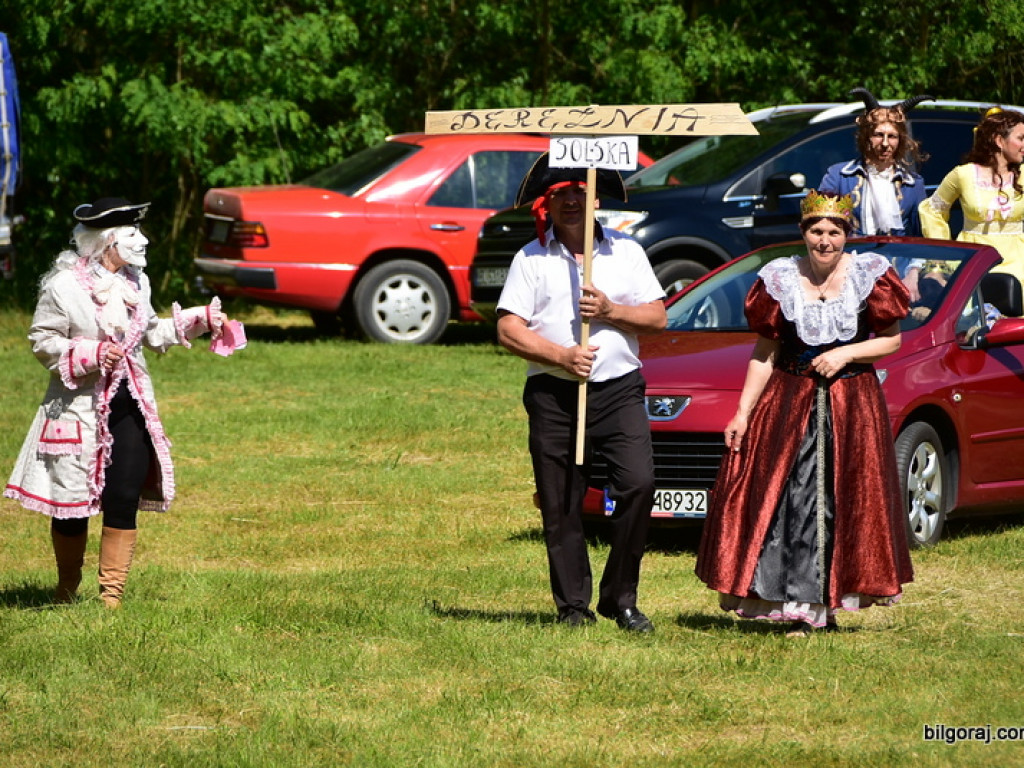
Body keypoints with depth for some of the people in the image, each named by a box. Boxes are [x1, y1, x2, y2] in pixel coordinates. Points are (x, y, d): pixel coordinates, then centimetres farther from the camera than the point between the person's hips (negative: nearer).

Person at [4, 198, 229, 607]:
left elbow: (153, 333, 23)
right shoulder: (65, 285, -8)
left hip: (131, 408, 5)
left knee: (124, 502, -3)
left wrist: (199, 320, 13)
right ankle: (67, 589, 22)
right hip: (80, 411, -5)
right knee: (73, 503, 2)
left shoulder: (135, 282, 11)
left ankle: (112, 593, 5)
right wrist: (90, 355, -18)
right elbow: (42, 341, -7)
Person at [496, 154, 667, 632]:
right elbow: (508, 329, -2)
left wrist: (611, 311, -8)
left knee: (638, 484, -15)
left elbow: (657, 318, 9)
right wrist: (561, 356, -14)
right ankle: (573, 606, 10)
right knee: (560, 506, 0)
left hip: (619, 389, 1)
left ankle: (620, 598, -4)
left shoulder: (625, 251, 12)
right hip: (553, 395, -1)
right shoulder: (531, 259, 6)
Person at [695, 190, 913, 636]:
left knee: (844, 505, 0)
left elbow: (892, 339, 2)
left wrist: (845, 353, -14)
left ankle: (827, 604, 7)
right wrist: (742, 413, -1)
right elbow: (765, 353, 4)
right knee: (792, 502, -8)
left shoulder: (869, 275, 0)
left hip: (852, 403, 0)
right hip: (790, 402, 0)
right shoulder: (780, 279, 1)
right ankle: (804, 609, -4)